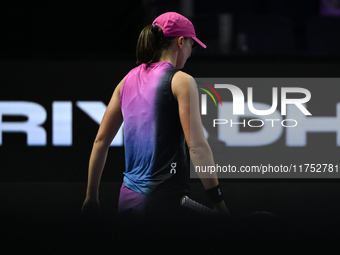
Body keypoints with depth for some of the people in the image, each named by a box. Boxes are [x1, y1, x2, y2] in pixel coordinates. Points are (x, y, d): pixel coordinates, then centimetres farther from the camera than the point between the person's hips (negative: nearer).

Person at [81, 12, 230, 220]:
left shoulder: (128, 80, 12)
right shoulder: (180, 81, -7)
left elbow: (100, 141, 14)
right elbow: (197, 146, -14)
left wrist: (91, 196, 19)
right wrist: (219, 203, -12)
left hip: (128, 197, 7)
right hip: (165, 200, -7)